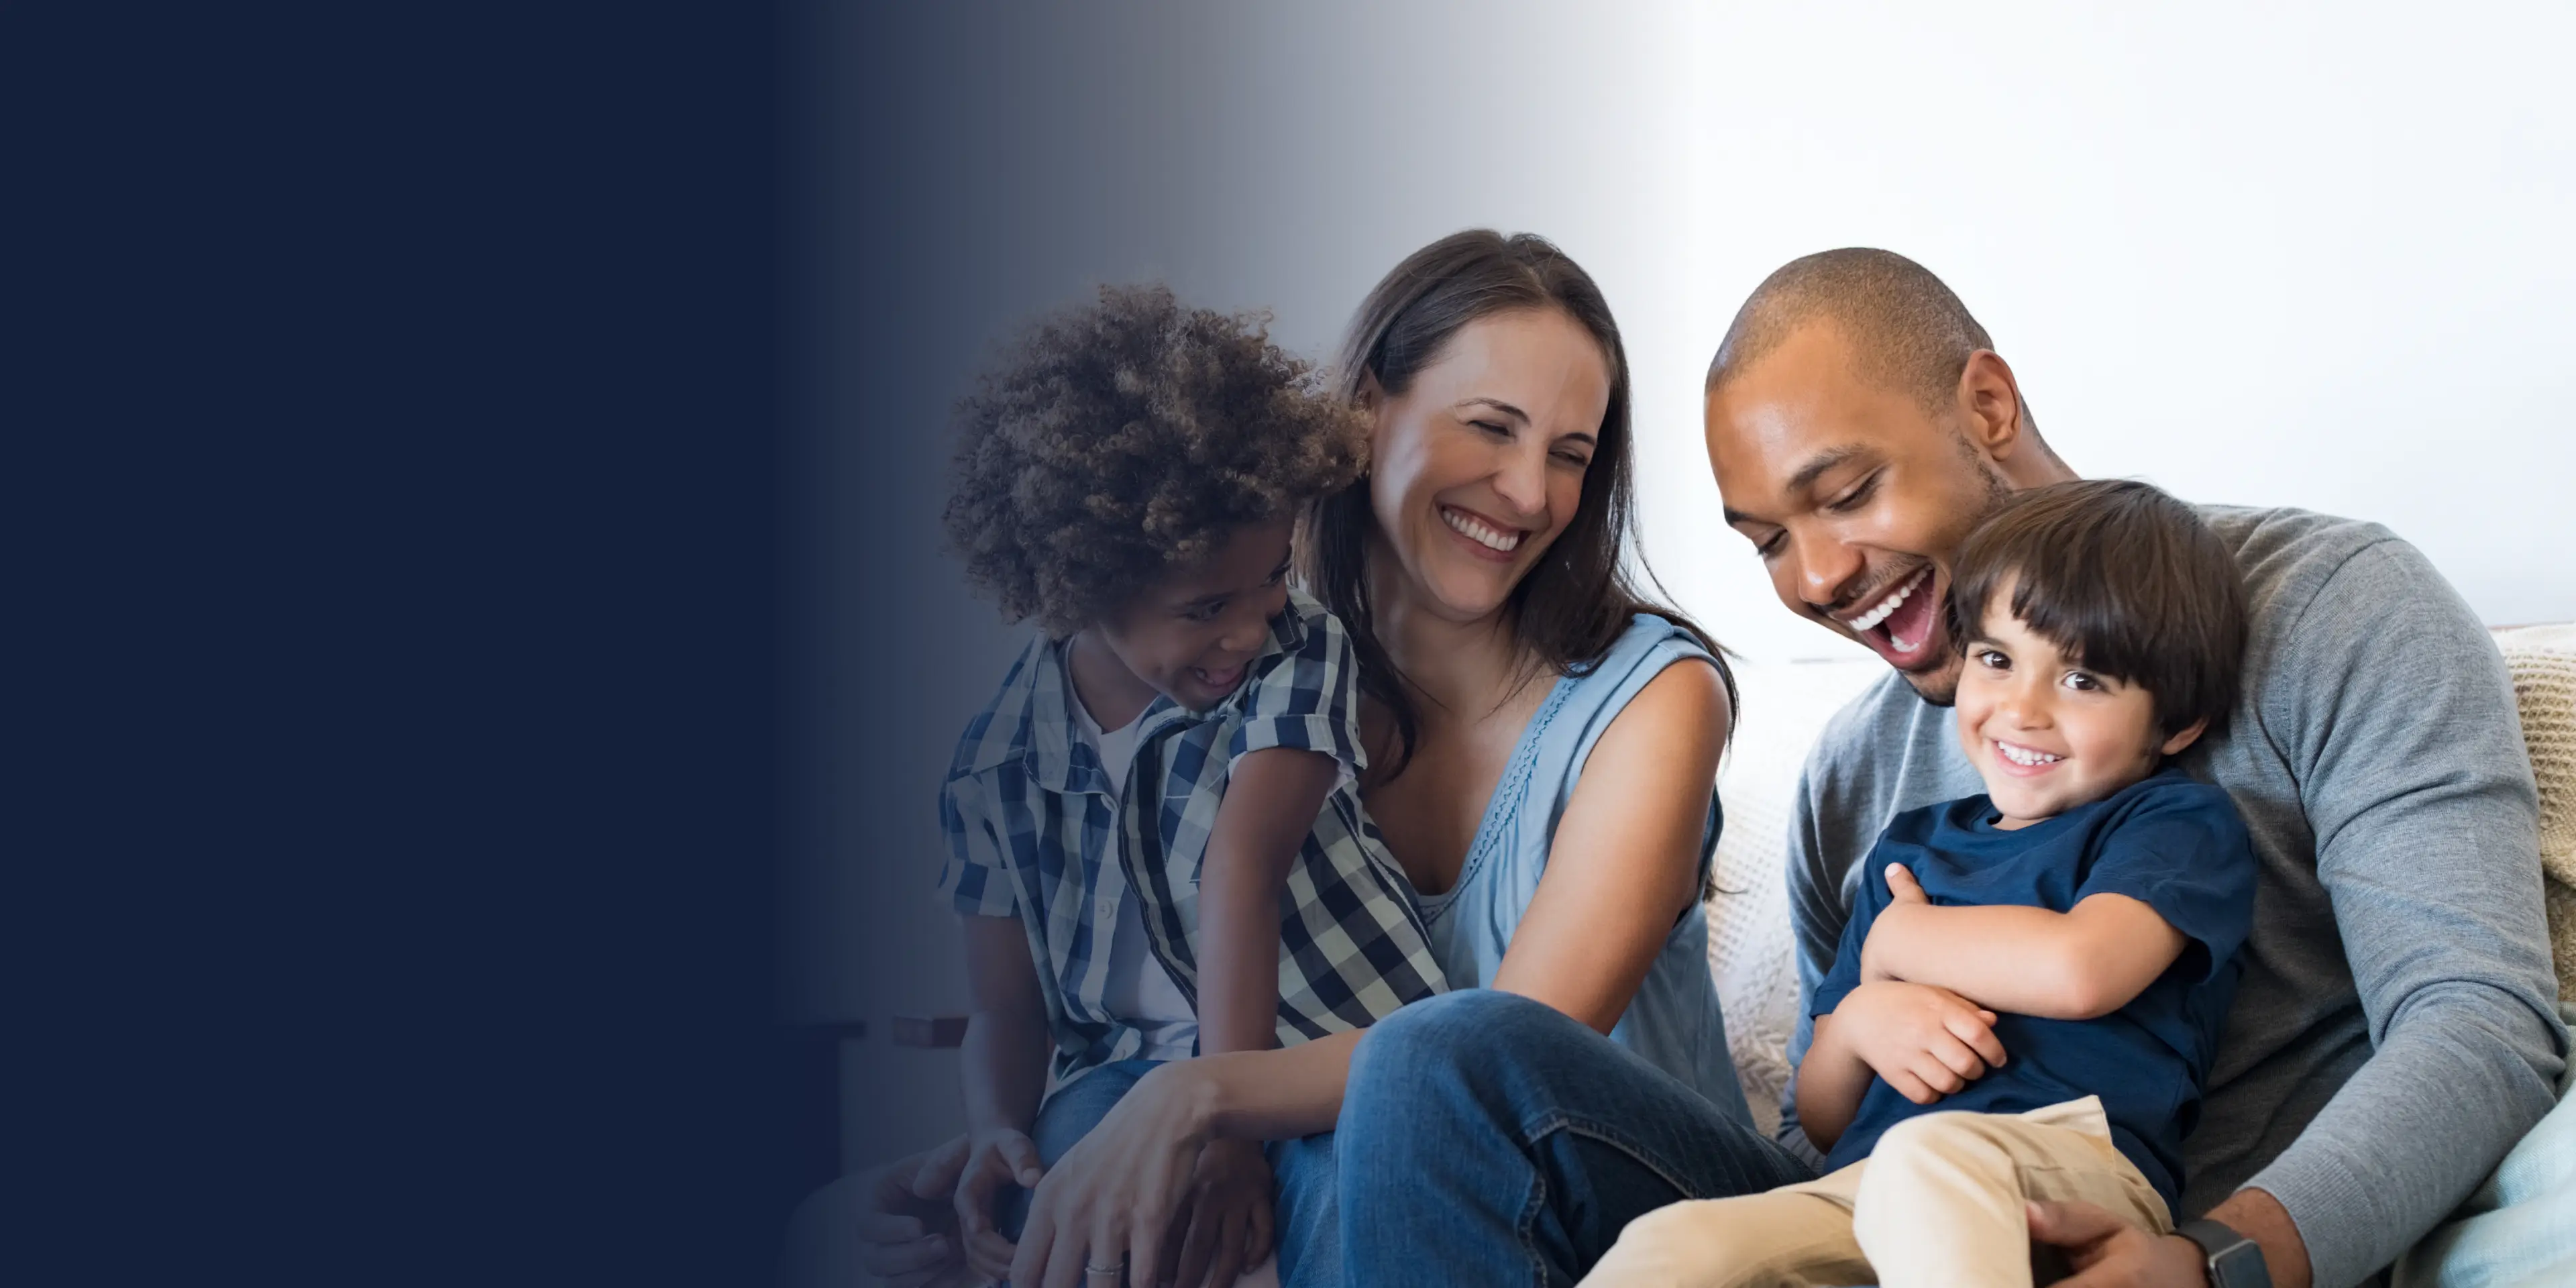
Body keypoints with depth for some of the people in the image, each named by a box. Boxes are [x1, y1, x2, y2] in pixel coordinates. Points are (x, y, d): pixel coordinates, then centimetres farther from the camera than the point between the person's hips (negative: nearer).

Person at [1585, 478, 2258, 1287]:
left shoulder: (2182, 824, 11)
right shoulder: (1911, 847, 28)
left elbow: (2078, 969, -13)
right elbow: (1821, 1121, 28)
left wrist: (1893, 941, 6)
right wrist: (1861, 1019, 2)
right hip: (1858, 1188, 5)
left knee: (1926, 1156, -41)